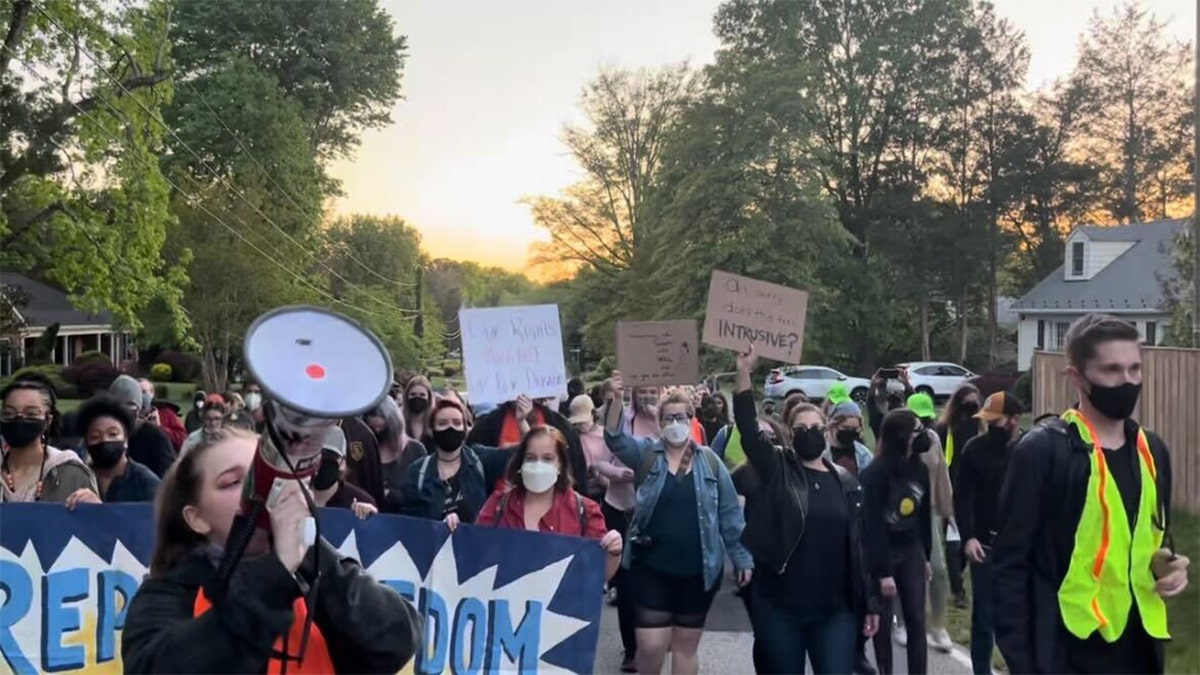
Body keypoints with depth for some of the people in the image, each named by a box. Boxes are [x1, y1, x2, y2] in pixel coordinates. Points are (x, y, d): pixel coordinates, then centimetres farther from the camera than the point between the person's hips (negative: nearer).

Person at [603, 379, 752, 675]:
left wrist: (742, 557, 3)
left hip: (698, 569, 1)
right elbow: (615, 437, -16)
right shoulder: (646, 453, 2)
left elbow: (729, 513, 5)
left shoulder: (709, 461, 3)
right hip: (652, 566, -1)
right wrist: (616, 400, -32)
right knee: (651, 645, -4)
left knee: (686, 645, 10)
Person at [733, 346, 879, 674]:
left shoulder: (846, 483, 7)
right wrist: (744, 372, -23)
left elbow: (859, 545, 8)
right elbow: (748, 427, -12)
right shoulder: (777, 469, 1)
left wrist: (869, 602, 6)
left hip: (835, 610, 1)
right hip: (779, 607, -1)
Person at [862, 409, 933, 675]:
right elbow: (873, 525, -17)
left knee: (917, 621, 4)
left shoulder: (919, 469, 1)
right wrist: (883, 571, -17)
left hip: (911, 551, 5)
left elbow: (924, 515, 9)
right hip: (882, 554, -5)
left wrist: (925, 556, 11)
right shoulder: (875, 473, -17)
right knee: (883, 624, 3)